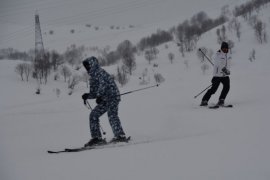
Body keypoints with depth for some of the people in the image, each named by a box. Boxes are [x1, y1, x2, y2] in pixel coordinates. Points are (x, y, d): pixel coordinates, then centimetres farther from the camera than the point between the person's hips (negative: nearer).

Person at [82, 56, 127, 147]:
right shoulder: (93, 77, 23)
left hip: (112, 96, -10)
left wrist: (99, 96, -30)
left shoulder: (99, 72, -5)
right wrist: (87, 96, 3)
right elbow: (94, 93, 23)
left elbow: (103, 84, -21)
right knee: (93, 115, 8)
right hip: (104, 100, 10)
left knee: (112, 115, -18)